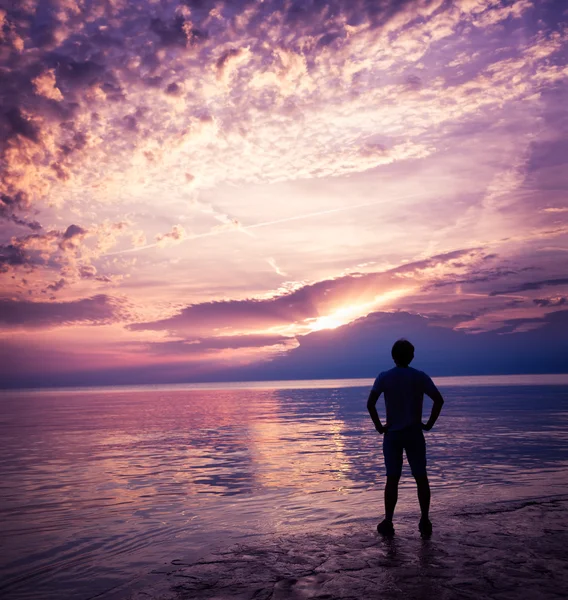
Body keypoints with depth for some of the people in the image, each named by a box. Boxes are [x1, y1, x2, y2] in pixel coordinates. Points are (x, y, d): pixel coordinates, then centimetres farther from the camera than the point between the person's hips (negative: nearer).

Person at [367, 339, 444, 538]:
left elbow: (370, 403, -14)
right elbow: (439, 400, -11)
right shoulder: (420, 377, -2)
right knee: (421, 478, 10)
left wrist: (379, 426, -5)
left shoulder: (384, 377, -4)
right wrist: (429, 424, -3)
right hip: (414, 434, 0)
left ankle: (388, 523, 8)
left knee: (392, 479, 5)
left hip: (392, 434, 0)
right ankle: (425, 522, 12)